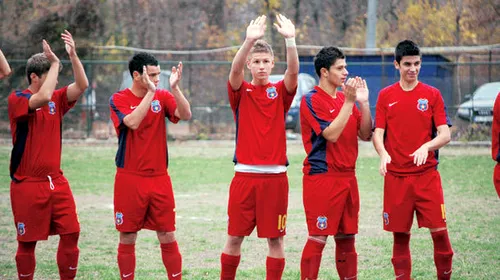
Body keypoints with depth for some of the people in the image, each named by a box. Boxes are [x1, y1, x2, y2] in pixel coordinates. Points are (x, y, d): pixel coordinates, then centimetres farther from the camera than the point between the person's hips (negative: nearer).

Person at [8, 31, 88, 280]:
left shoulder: (57, 99, 9)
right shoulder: (17, 99, -8)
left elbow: (81, 86, -4)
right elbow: (43, 98, -27)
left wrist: (73, 55, -15)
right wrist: (55, 63, -19)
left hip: (56, 182, 5)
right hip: (27, 184, -5)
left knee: (71, 232, 0)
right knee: (28, 241, 1)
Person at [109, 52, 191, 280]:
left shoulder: (162, 97, 5)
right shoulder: (119, 99, -4)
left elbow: (186, 115, -11)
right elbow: (133, 122, -23)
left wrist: (175, 88, -23)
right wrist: (150, 93, -24)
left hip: (159, 178, 2)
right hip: (130, 179, -2)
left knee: (168, 238, 2)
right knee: (127, 239, 3)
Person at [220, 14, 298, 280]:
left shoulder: (280, 92, 5)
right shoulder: (241, 92, 3)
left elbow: (293, 71, -14)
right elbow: (235, 70, -17)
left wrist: (290, 40, -30)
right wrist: (249, 41, -33)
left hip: (275, 176, 0)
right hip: (244, 175, 0)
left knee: (275, 238, 4)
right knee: (235, 237, 5)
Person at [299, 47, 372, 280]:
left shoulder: (345, 98, 14)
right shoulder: (311, 100, -8)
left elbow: (365, 135, 10)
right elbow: (331, 134, -18)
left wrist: (363, 102, -1)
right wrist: (349, 102, -16)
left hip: (347, 177, 7)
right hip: (322, 177, -7)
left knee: (346, 237, 11)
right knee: (318, 238, -8)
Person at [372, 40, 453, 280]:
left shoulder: (432, 95, 4)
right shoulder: (386, 96, 7)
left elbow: (444, 135, -2)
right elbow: (378, 133, 2)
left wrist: (426, 147, -22)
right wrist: (383, 154, -19)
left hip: (427, 174, -1)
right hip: (396, 176, 1)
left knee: (439, 231, -6)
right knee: (400, 235, 3)